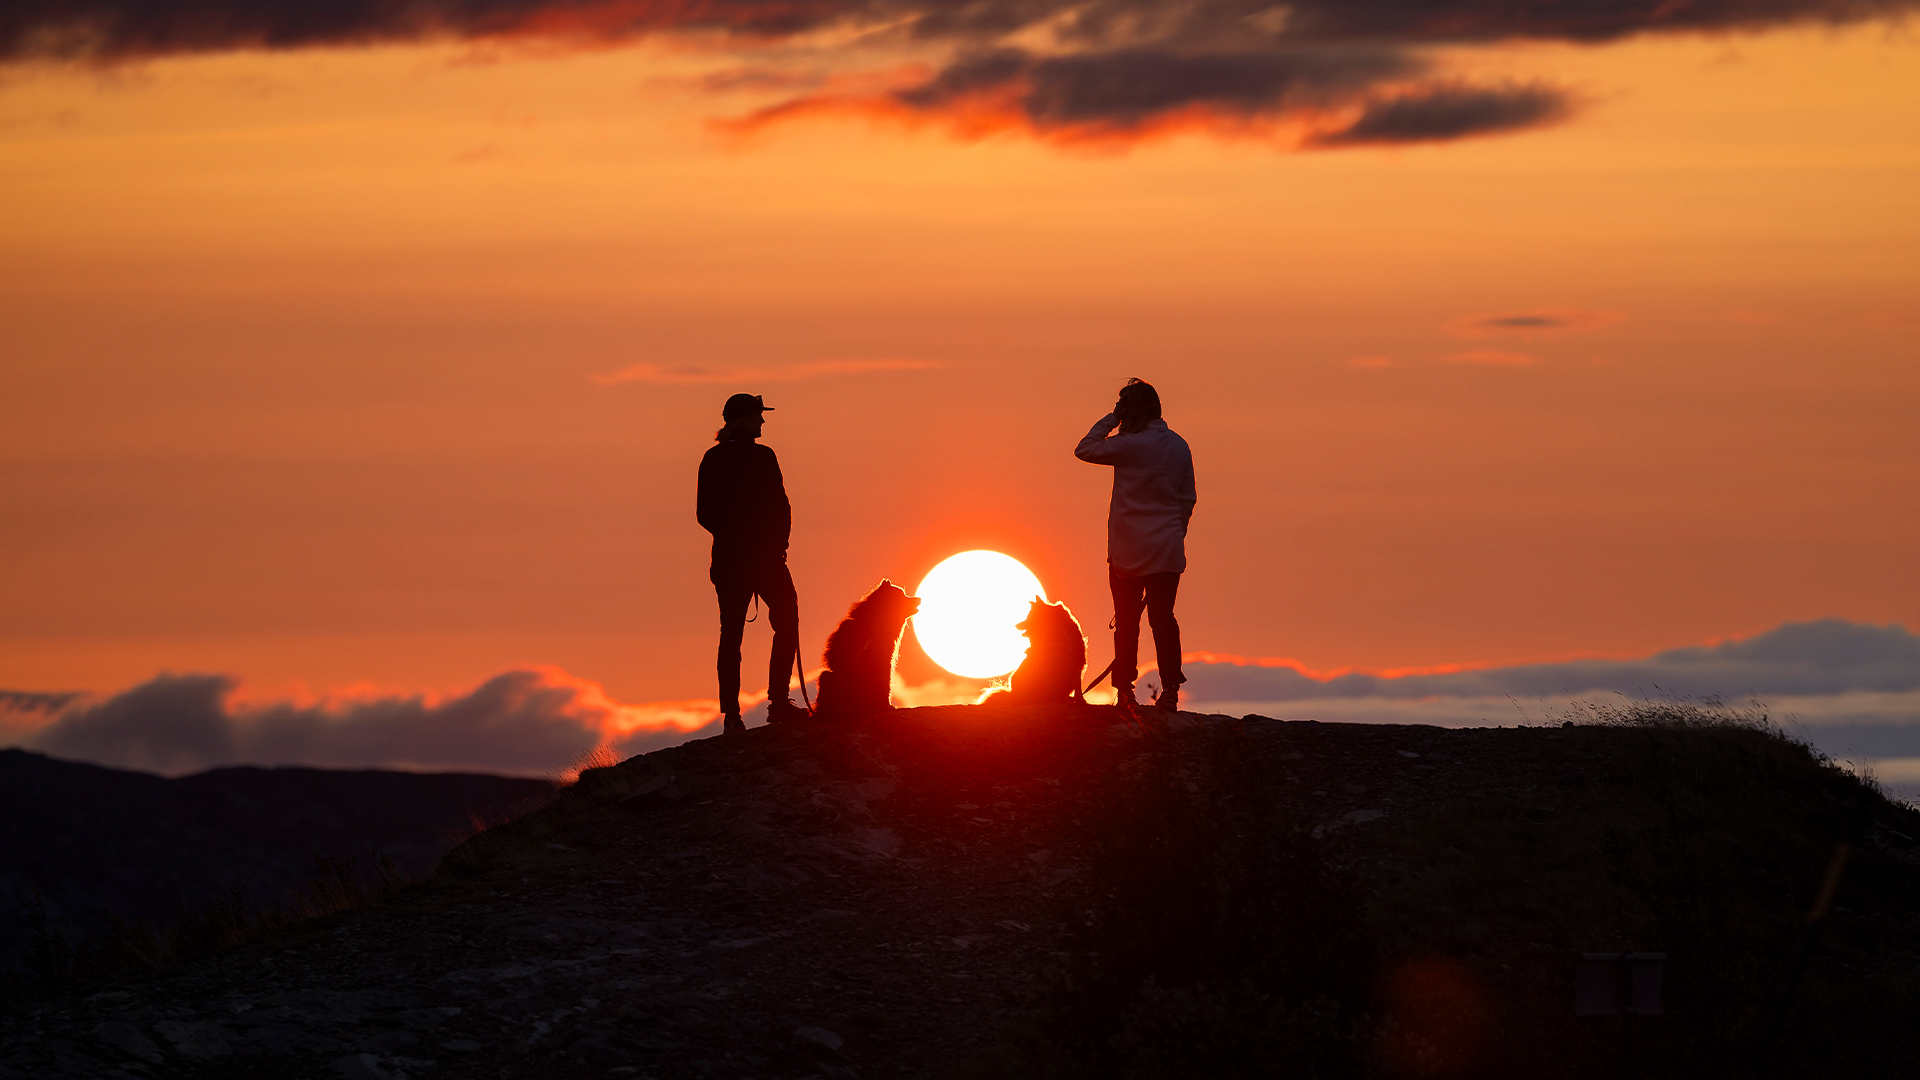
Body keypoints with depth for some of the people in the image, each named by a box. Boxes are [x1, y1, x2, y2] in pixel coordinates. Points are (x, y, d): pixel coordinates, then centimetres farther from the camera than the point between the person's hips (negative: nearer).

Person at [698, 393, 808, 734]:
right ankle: (778, 702, 1)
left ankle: (731, 714, 1)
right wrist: (779, 544, 4)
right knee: (786, 623, 10)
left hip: (727, 557, 5)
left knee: (731, 634, 7)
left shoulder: (711, 459, 4)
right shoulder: (760, 457, -12)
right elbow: (779, 507, -12)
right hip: (763, 556, -5)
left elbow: (704, 514, 8)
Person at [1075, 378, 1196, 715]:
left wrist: (1110, 419, 1)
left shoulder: (1131, 445, -14)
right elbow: (1187, 499, 10)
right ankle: (1170, 691, 3)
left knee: (1127, 622, 4)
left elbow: (1084, 450, -3)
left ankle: (1125, 691, 5)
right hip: (1168, 549, 4)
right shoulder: (1178, 446, 5)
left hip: (1129, 549, -4)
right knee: (1163, 618, 7)